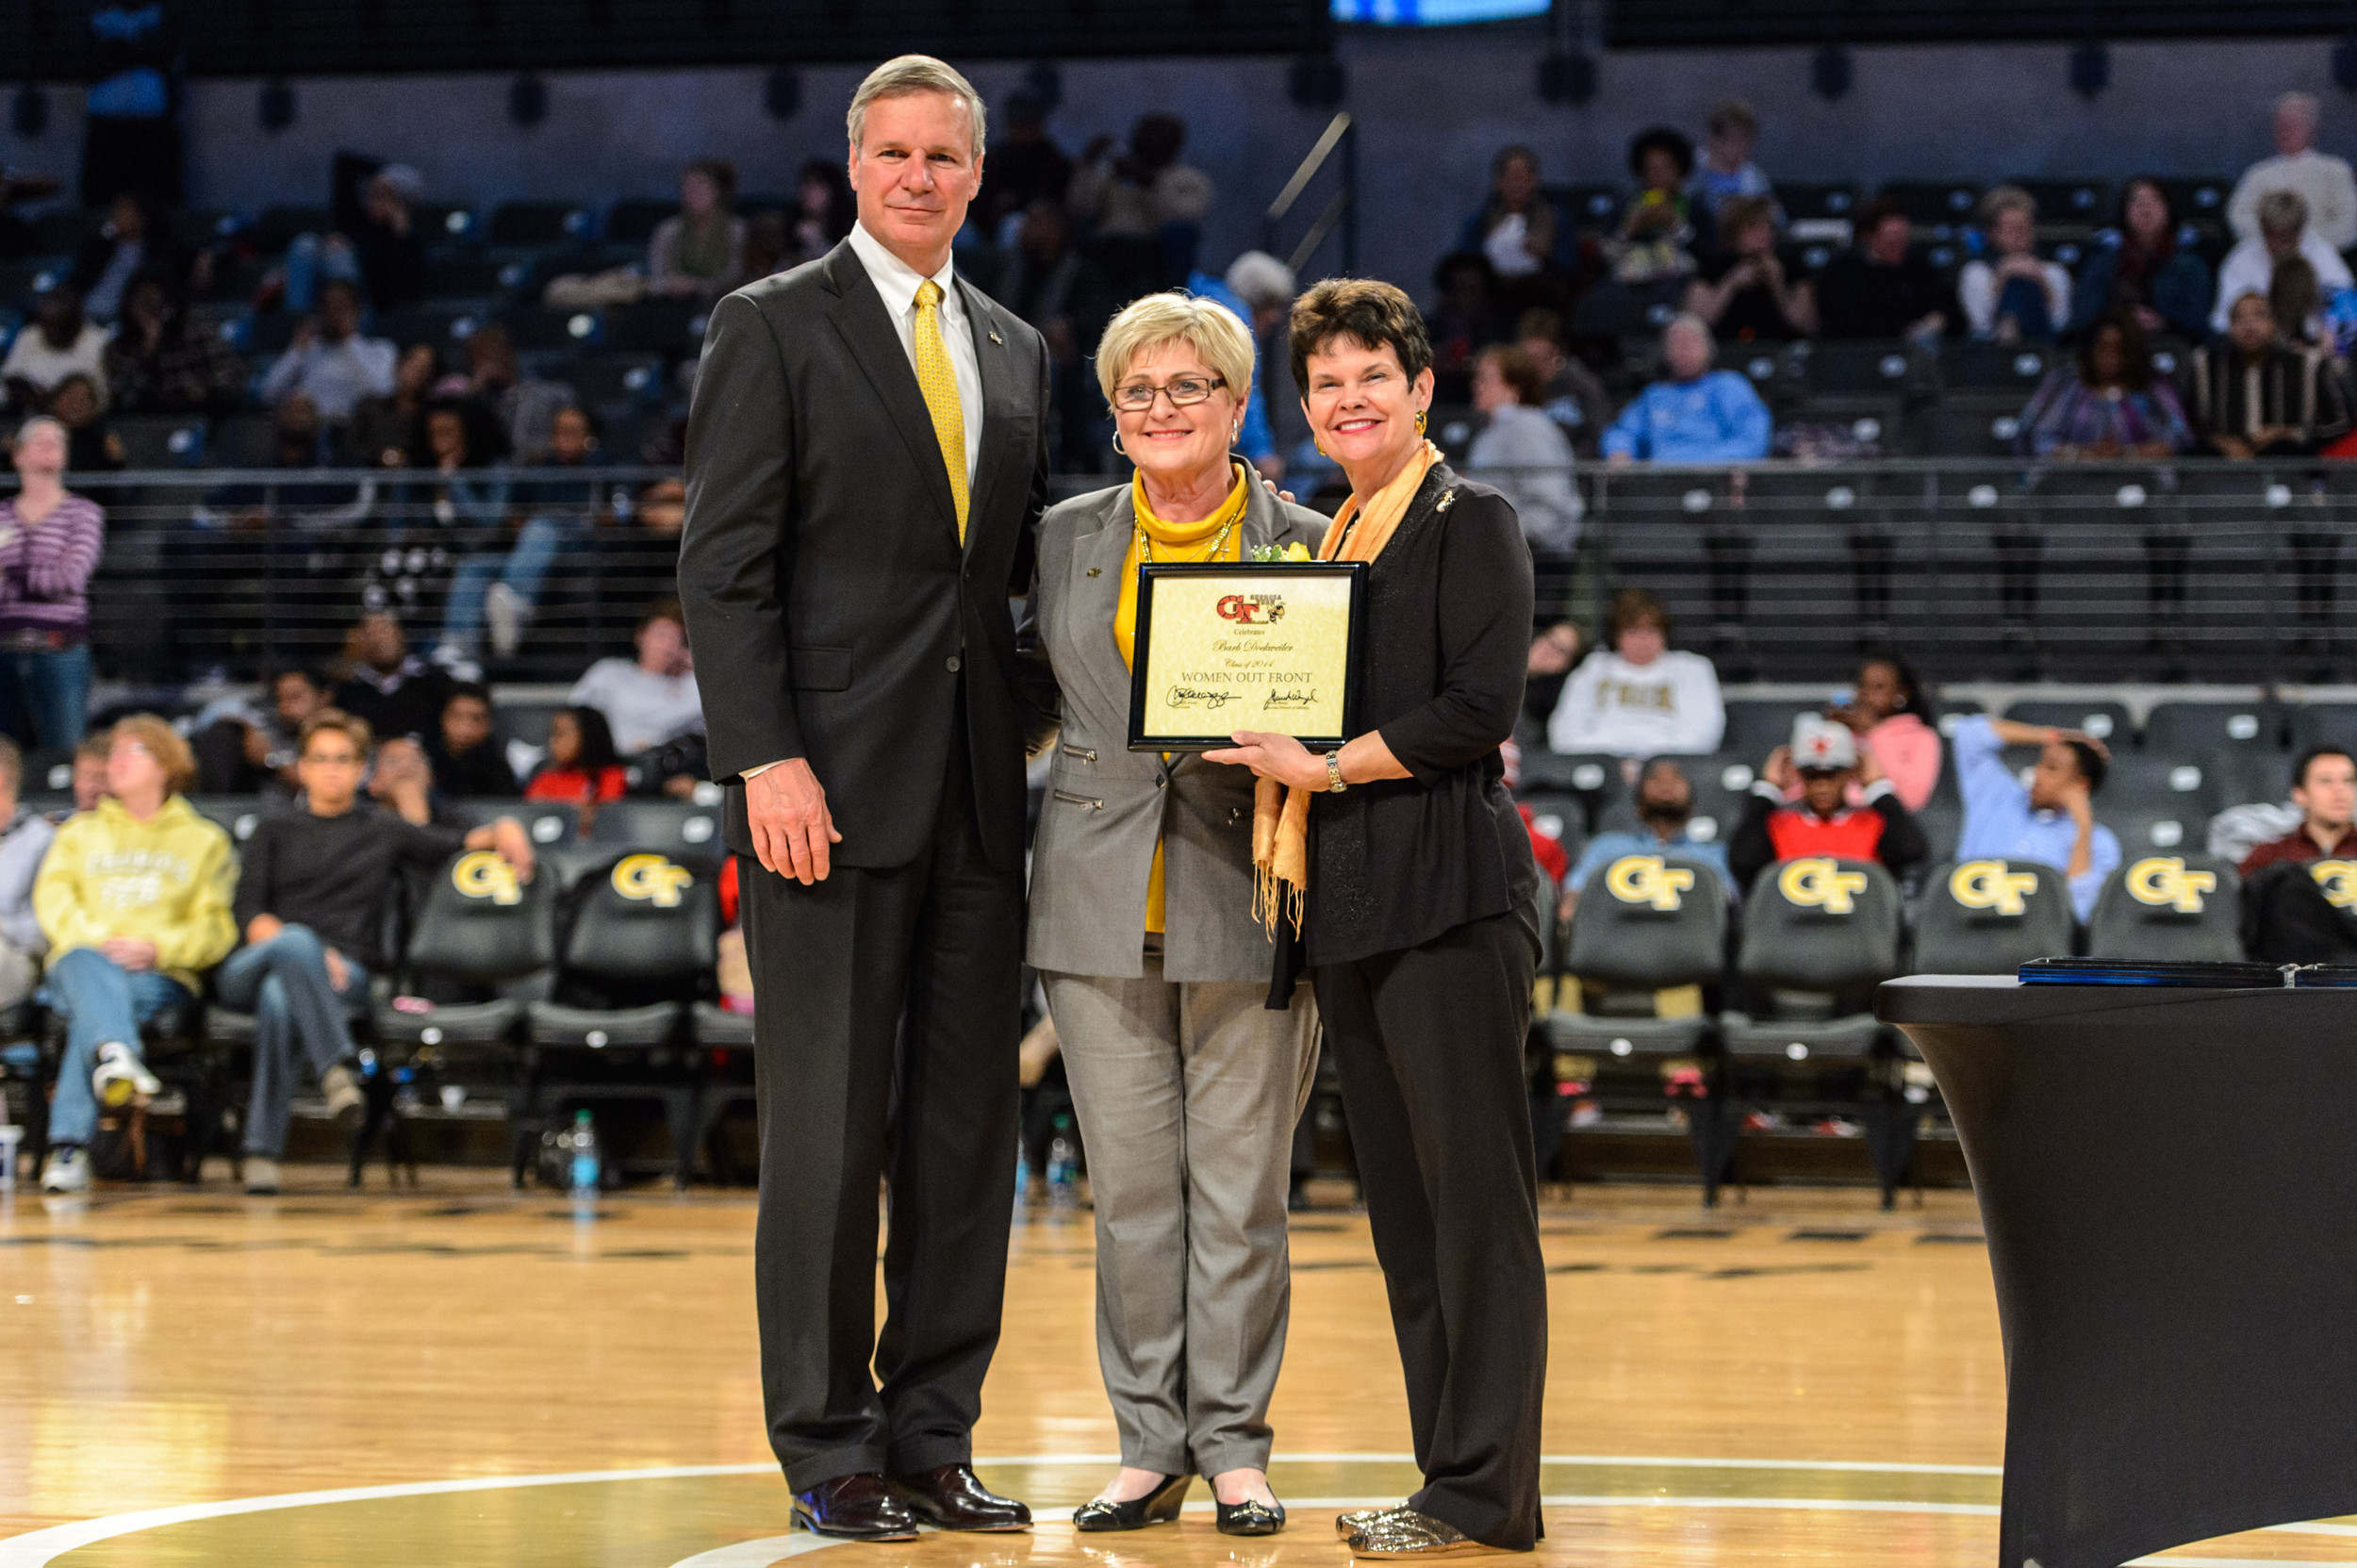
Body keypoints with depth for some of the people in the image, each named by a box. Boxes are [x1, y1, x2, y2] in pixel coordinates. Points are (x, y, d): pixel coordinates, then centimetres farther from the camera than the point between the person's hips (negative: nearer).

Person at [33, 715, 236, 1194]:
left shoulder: (204, 841, 22)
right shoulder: (80, 832, 28)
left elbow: (216, 929, 8)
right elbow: (52, 899, 10)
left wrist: (154, 947, -12)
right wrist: (98, 939, -11)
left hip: (161, 976, -1)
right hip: (80, 966, 1)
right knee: (86, 966, -39)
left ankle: (70, 1144, -51)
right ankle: (115, 1055, -69)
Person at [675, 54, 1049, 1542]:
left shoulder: (1017, 350, 16)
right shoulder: (773, 328, -1)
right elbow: (725, 566, -7)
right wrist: (768, 761, -15)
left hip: (978, 793, 6)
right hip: (832, 789, -5)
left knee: (968, 1128, 7)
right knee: (830, 1129, -2)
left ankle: (934, 1438, 15)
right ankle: (830, 1449, 7)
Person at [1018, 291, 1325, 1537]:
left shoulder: (1304, 543, 3)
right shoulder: (1067, 540, 10)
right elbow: (1027, 697, 17)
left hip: (1247, 907, -2)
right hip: (1104, 906, 2)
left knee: (1241, 1190, 0)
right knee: (1130, 1186, 4)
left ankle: (1234, 1443, 9)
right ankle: (1150, 1442, 12)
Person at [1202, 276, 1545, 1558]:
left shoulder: (1471, 524, -3)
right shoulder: (1330, 540, 20)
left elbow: (1478, 708, -13)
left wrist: (1322, 766, -10)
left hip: (1450, 896, -8)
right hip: (1346, 902, 8)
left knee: (1474, 1192, -6)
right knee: (1401, 1205, 9)